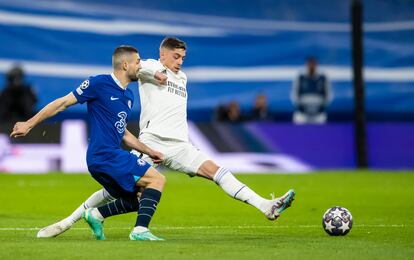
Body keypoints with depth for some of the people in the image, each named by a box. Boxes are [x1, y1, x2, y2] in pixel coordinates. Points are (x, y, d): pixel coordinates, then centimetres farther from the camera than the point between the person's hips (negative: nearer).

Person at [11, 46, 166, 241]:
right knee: (157, 179, -14)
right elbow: (62, 103, -5)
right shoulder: (99, 84, -9)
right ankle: (140, 231, -20)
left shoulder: (128, 96, 17)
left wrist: (148, 151, 20)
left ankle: (95, 214, 21)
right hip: (105, 155, -9)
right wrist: (29, 124, -3)